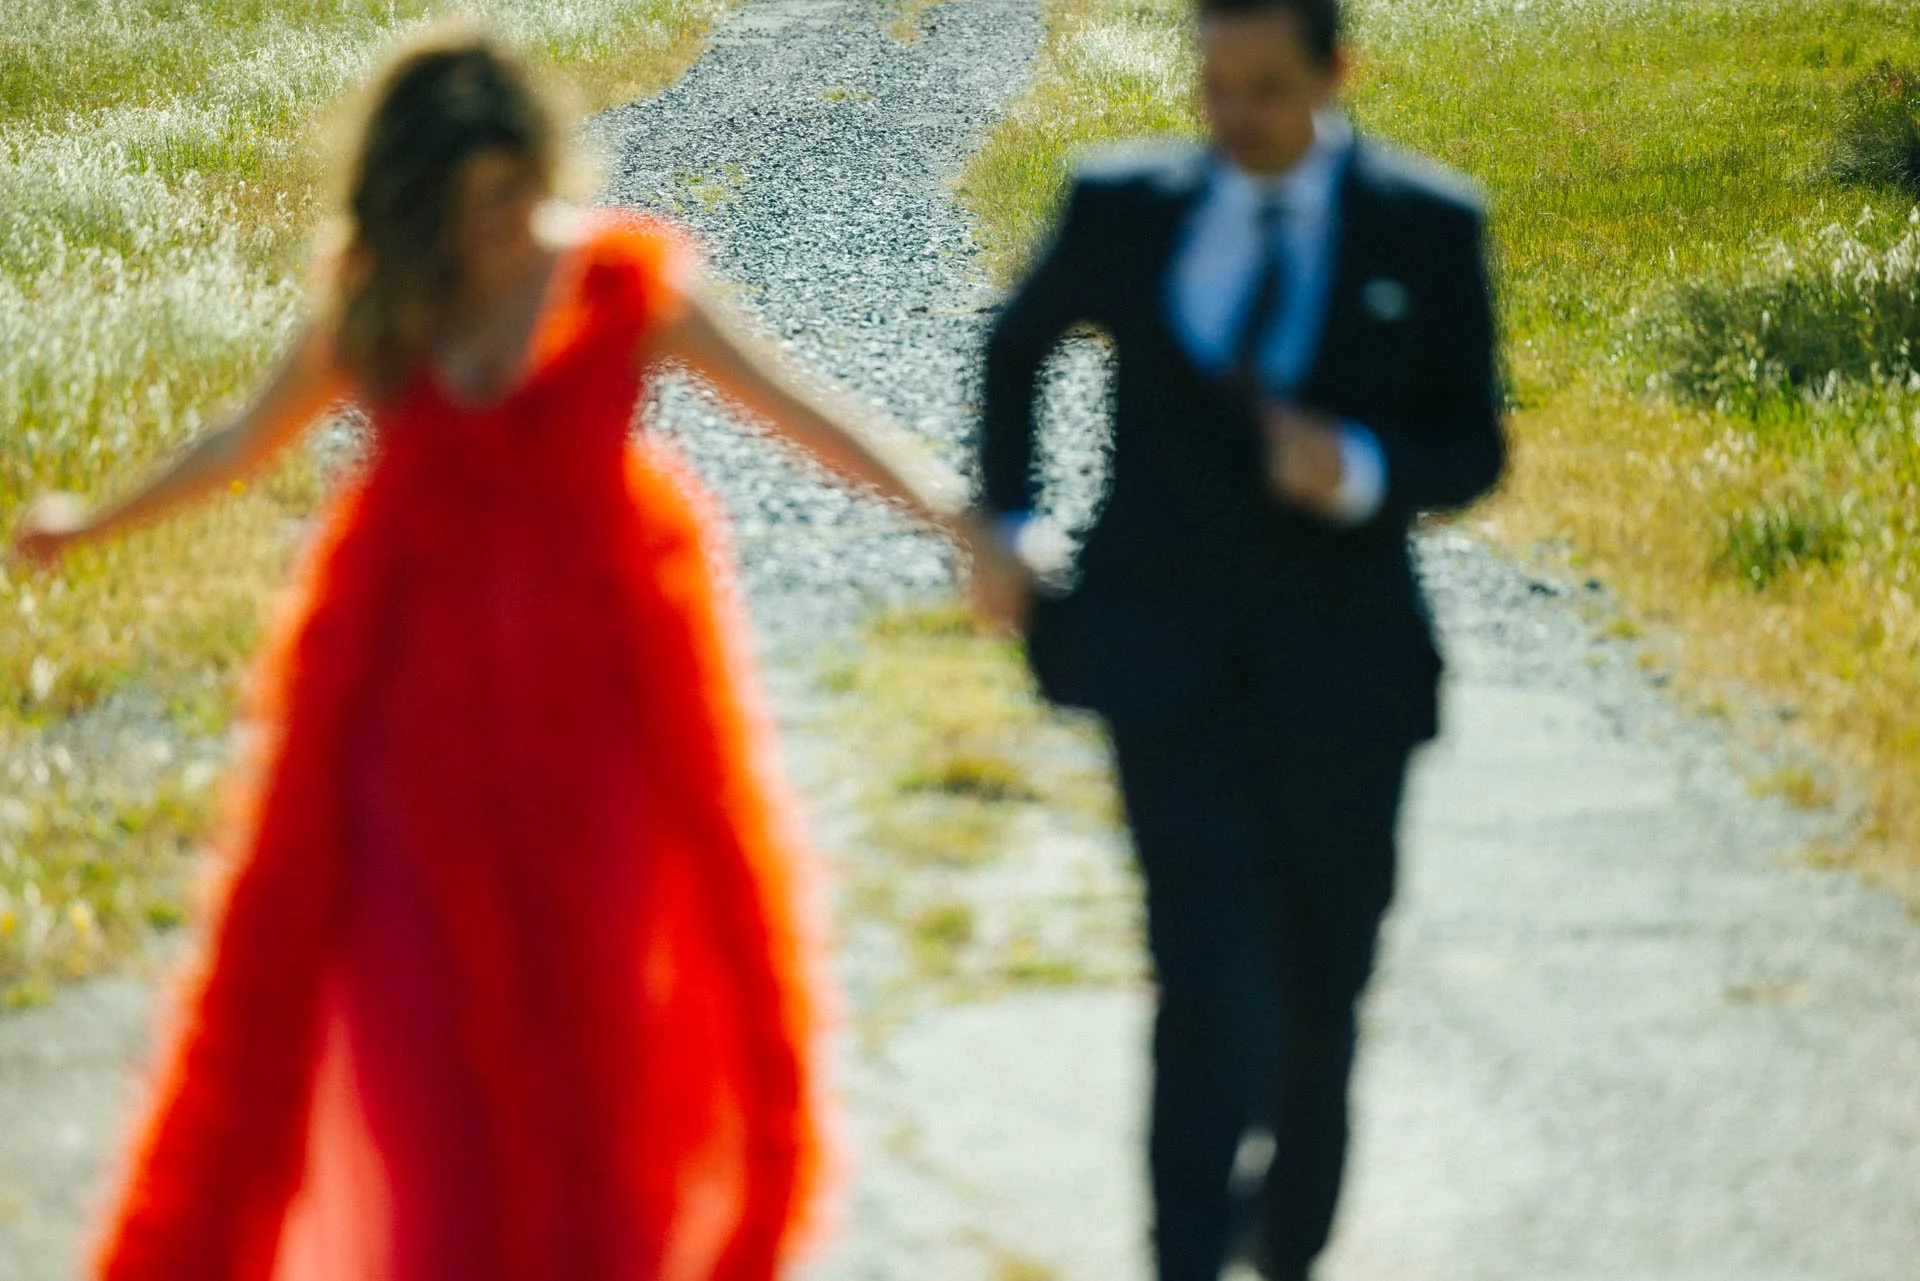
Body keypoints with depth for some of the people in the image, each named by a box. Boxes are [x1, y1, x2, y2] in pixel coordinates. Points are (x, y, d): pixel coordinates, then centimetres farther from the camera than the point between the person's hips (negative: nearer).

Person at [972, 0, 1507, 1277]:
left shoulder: (1428, 227, -3)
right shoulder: (1125, 205, -1)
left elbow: (1473, 451, -1)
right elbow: (1017, 345, 19)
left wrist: (1361, 472, -21)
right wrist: (1006, 524, 11)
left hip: (1339, 677, 1)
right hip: (1170, 664, -1)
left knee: (1319, 997, 15)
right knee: (1211, 976, -16)